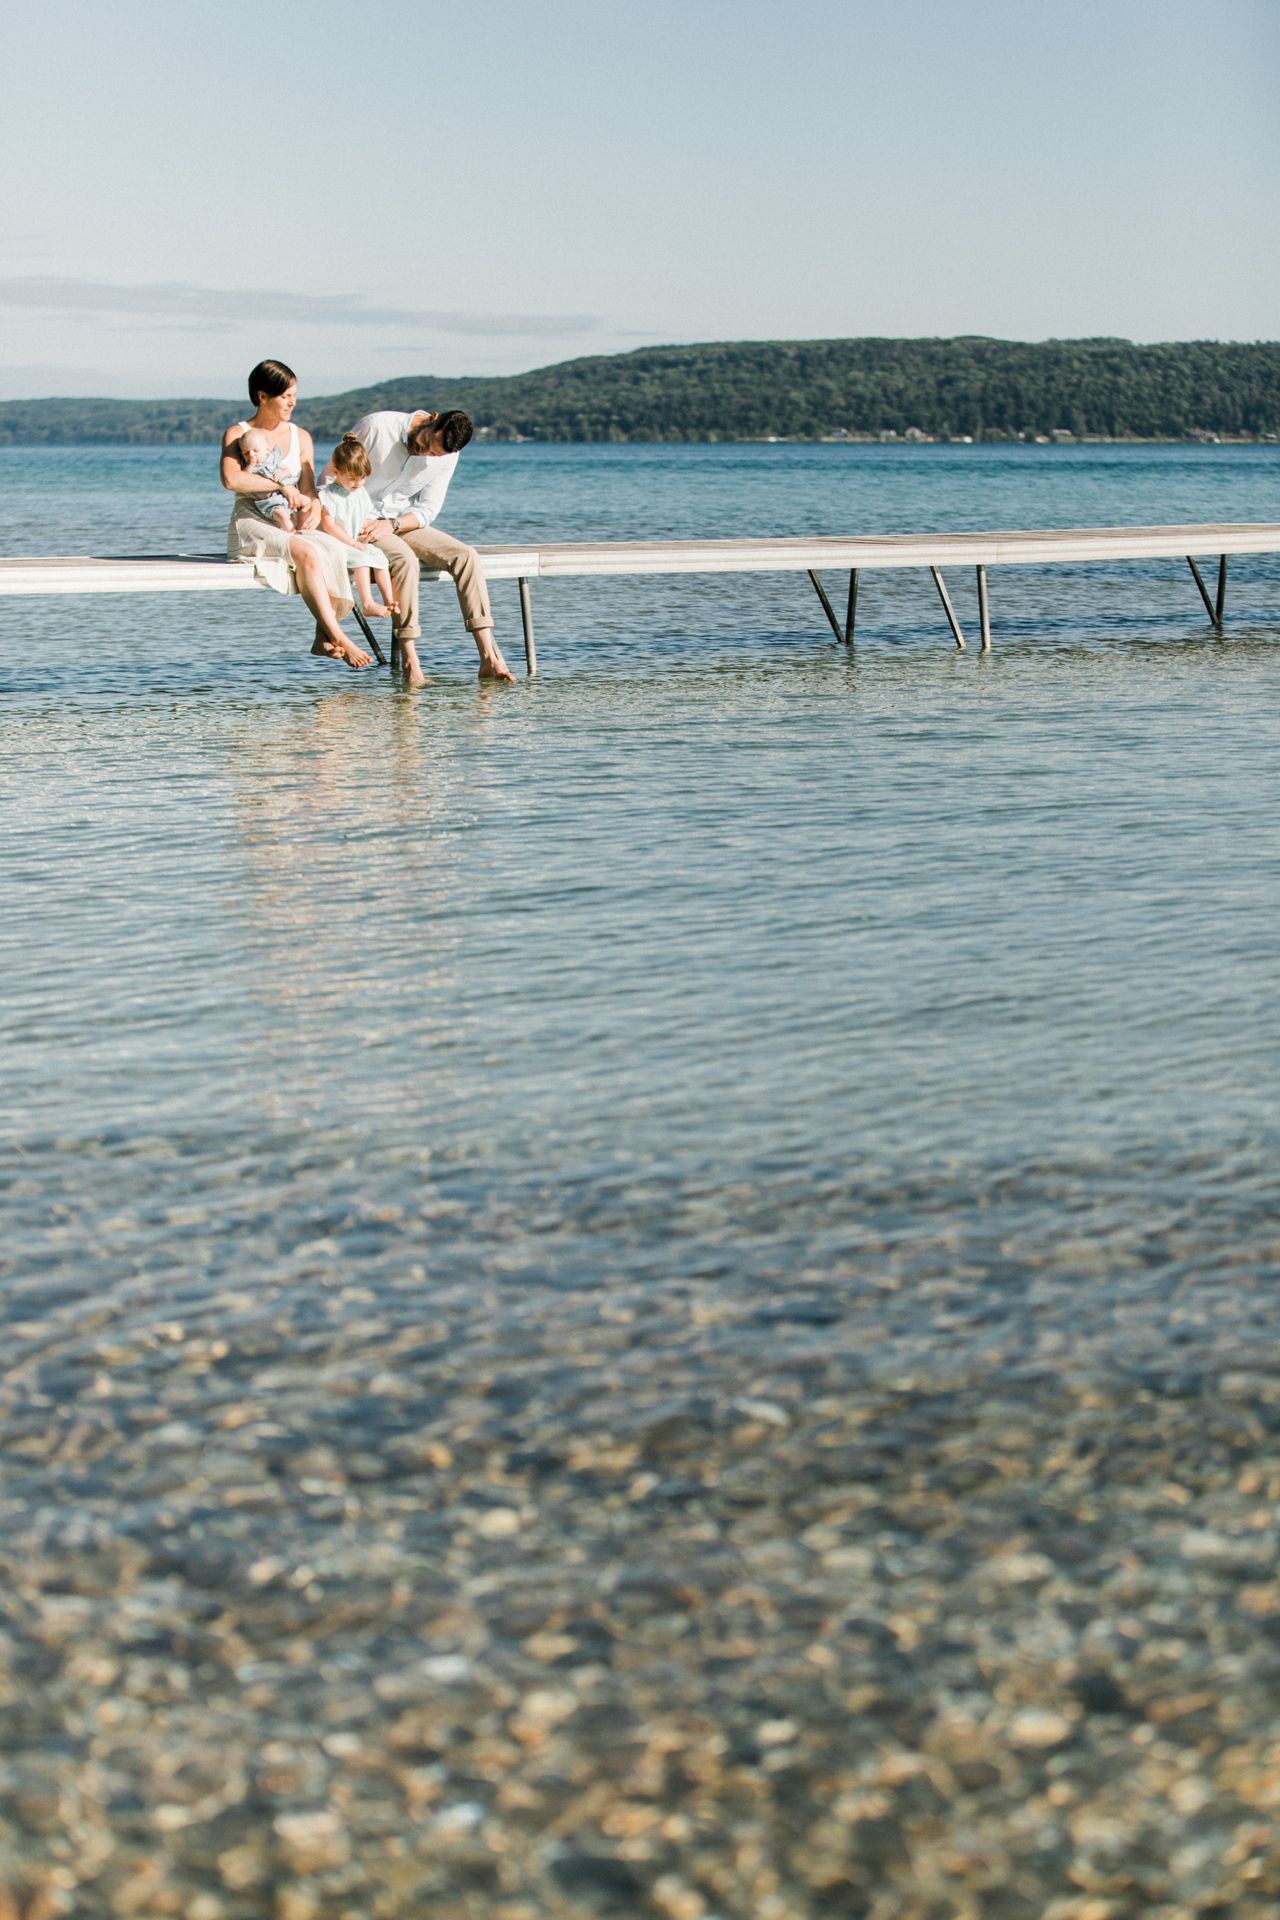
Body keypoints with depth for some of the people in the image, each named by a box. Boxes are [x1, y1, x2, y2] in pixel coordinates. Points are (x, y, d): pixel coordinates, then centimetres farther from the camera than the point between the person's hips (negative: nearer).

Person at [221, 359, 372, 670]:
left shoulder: (300, 437, 17)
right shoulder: (237, 434, 1)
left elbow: (308, 490, 12)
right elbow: (230, 479, -18)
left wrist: (312, 508, -12)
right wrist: (281, 485, -17)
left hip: (291, 525, 5)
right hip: (252, 525, -5)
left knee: (332, 551, -29)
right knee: (306, 552, -34)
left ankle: (324, 638, -28)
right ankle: (338, 637, -35)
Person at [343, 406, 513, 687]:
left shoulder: (447, 457, -4)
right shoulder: (377, 427, -17)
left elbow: (427, 510, -3)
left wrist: (392, 524, -22)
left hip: (403, 523, 5)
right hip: (360, 522, -5)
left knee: (466, 556, -17)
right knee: (405, 559, -35)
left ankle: (489, 657, -21)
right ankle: (410, 662, -32)